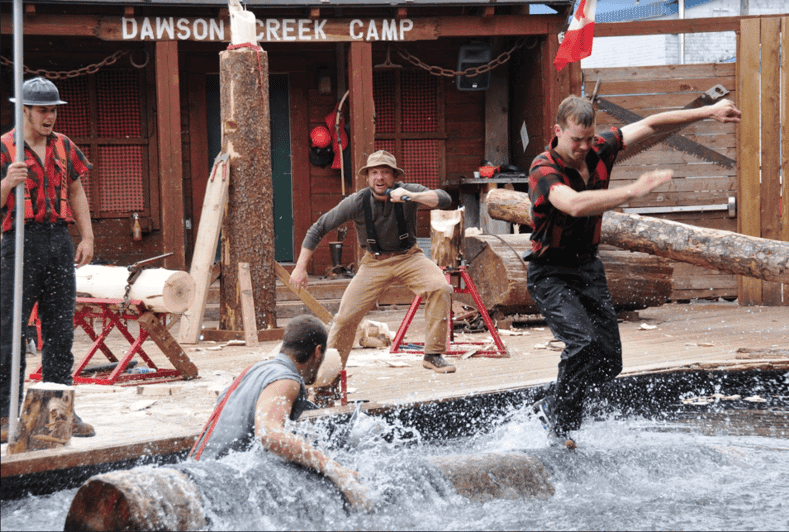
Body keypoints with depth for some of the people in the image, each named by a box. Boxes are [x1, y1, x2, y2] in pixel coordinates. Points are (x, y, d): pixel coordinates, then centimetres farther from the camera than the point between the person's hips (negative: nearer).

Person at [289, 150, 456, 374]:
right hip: (375, 262, 1)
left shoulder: (407, 192, -18)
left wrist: (412, 197, -48)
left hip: (408, 257, -1)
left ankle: (434, 356, -15)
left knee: (440, 288, -27)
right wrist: (300, 268, -9)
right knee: (346, 315, -7)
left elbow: (444, 199, -33)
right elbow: (318, 229, -8)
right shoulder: (357, 202, -16)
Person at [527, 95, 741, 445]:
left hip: (589, 268, 7)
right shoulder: (544, 170, -24)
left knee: (609, 361, 2)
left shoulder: (599, 150, -6)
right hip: (551, 274, -7)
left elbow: (651, 125, 3)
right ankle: (559, 420, -4)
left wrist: (708, 112, 2)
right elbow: (575, 205, -44)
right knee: (583, 342, -26)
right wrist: (633, 191, -44)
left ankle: (551, 407, 23)